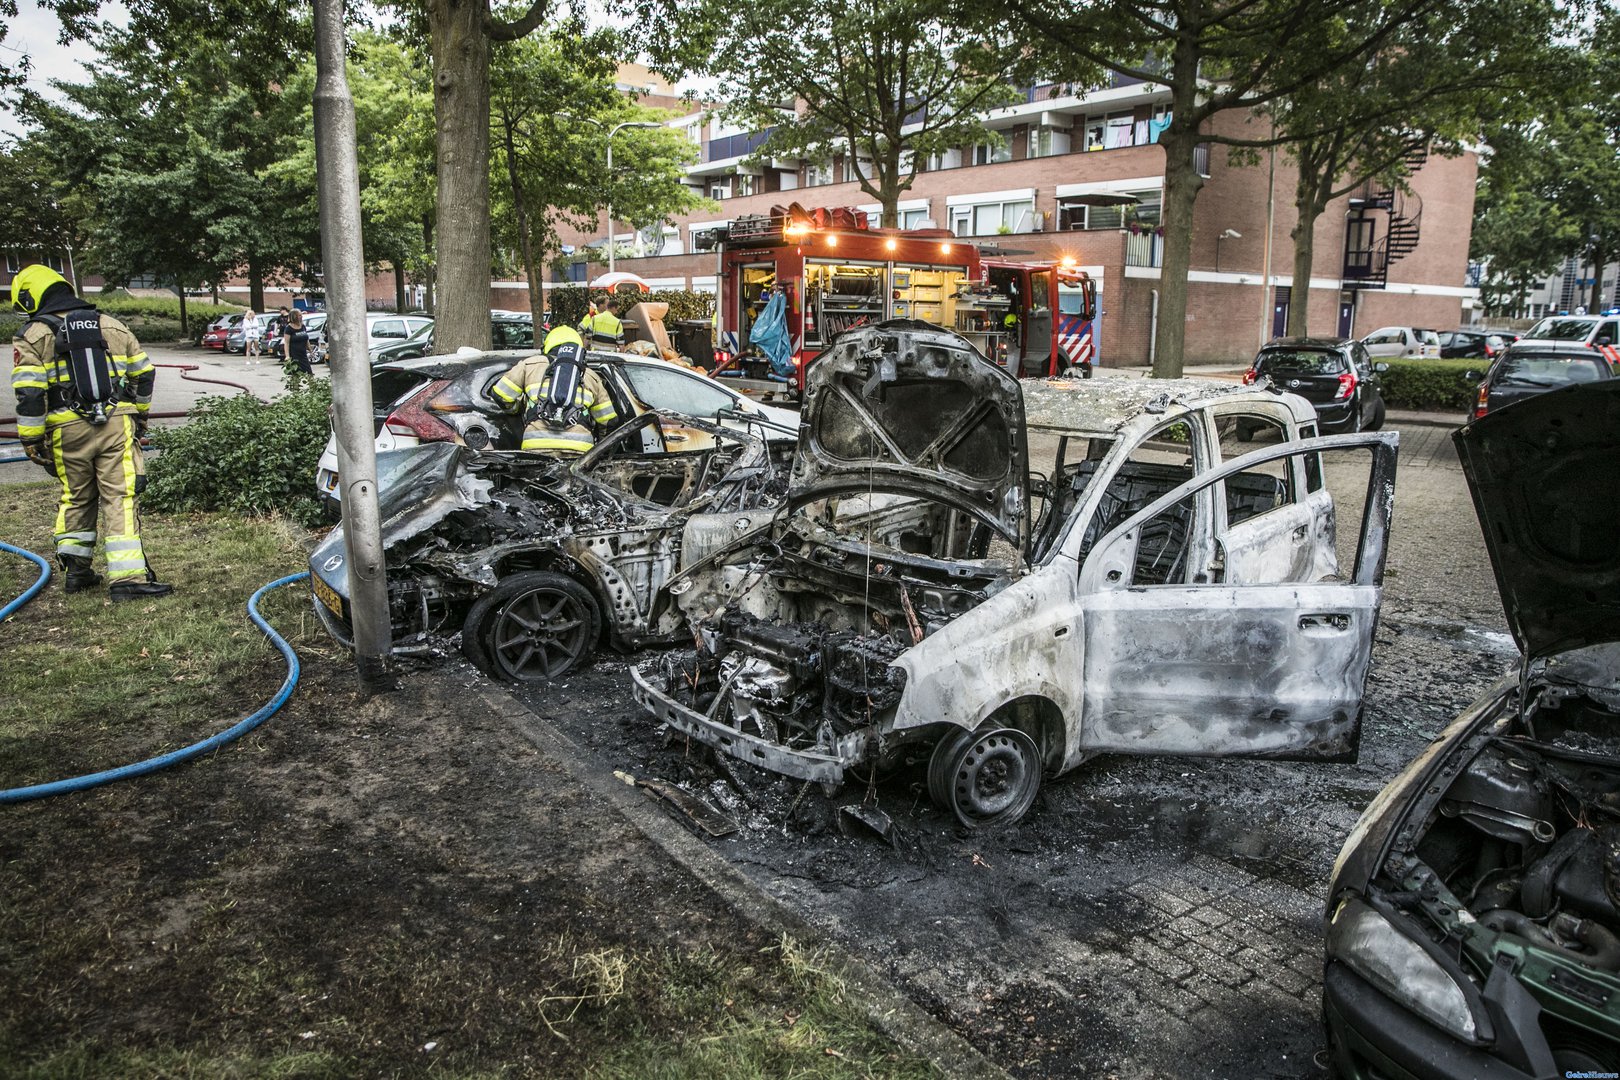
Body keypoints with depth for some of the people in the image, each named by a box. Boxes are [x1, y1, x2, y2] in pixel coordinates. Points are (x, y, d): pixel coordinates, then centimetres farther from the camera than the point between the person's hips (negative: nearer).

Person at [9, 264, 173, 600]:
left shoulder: (34, 335, 1)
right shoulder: (111, 325, 12)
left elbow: (29, 394, -7)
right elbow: (144, 373, 17)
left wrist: (32, 440, -2)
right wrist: (139, 415, 29)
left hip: (68, 430, 0)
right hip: (117, 424, 1)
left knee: (75, 498, 17)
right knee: (120, 498, -4)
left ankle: (75, 569, 25)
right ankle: (127, 578, -11)